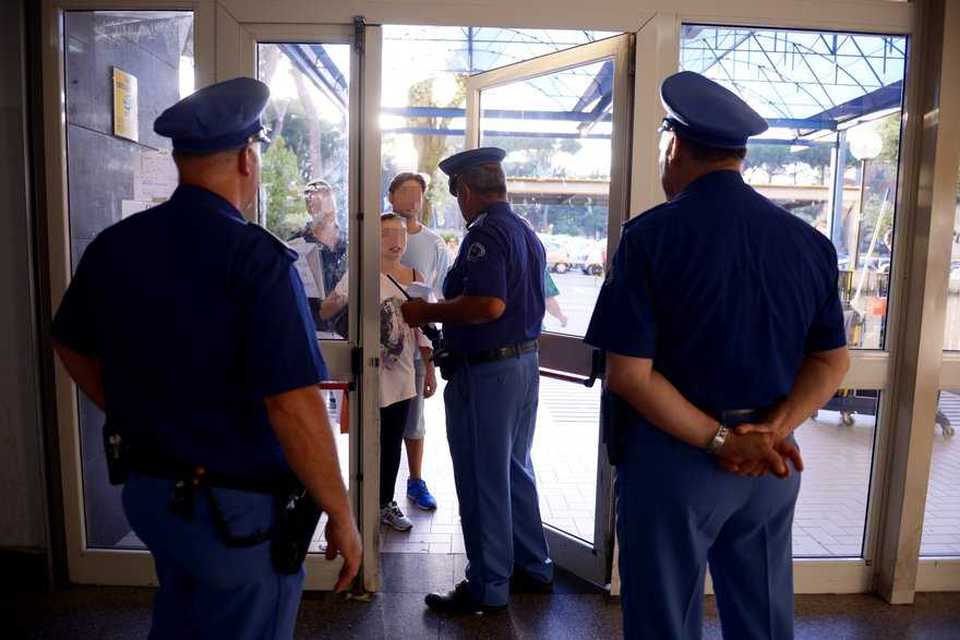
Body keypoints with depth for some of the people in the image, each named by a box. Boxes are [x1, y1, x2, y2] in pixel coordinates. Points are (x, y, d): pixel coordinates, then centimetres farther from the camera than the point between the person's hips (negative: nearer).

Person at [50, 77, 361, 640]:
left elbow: (71, 345, 15)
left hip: (146, 489, 7)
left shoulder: (113, 245, 0)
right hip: (238, 510, -7)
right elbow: (293, 405, -27)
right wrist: (341, 515, -16)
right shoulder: (257, 258, -22)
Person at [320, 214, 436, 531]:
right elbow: (326, 311, -3)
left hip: (402, 376, 5)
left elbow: (422, 328, 10)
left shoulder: (415, 277, 5)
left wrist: (430, 369, 10)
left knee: (393, 442, 14)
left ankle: (386, 503, 30)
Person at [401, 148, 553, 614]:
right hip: (525, 362, 10)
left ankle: (487, 588, 17)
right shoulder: (528, 233, 12)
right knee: (515, 471, 21)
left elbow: (490, 304, -30)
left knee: (483, 481, 3)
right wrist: (445, 315, 24)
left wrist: (428, 312, -18)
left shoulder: (485, 233, -17)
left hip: (486, 372, -10)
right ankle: (533, 567, 34)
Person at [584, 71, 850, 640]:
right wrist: (772, 431, -8)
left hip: (673, 455, -5)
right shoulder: (810, 241, 2)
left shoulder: (652, 235, -13)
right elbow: (832, 361, 3)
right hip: (773, 462, 5)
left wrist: (720, 441, -14)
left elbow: (629, 374, -18)